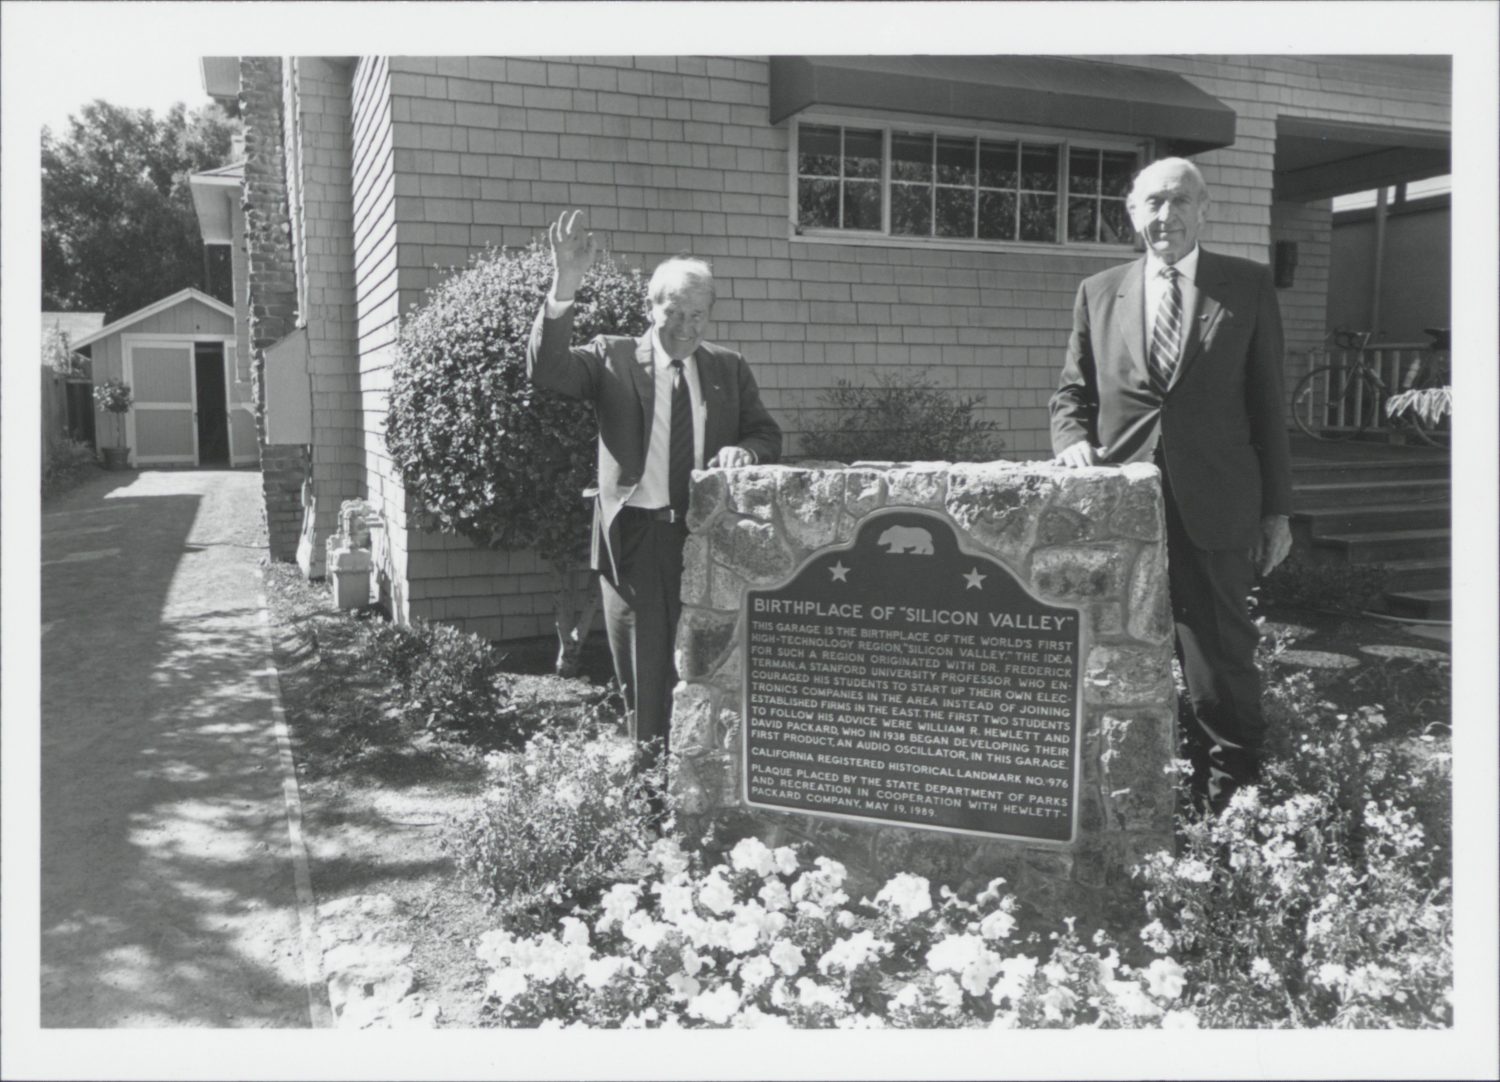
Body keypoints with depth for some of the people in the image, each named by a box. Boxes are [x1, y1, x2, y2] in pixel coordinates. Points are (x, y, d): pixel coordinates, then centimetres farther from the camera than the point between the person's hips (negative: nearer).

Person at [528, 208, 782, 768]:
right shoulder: (612, 357, 2)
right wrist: (564, 285, -26)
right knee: (645, 679, 6)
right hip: (637, 537, -2)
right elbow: (546, 369, -14)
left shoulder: (729, 368, 11)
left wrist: (744, 450, -11)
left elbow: (768, 435, 13)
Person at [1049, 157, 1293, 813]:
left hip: (1215, 511, -2)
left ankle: (1230, 803, 18)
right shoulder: (1098, 293, 10)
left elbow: (1267, 402, 4)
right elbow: (1071, 393, 14)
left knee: (1221, 661, 3)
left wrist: (1277, 509, 2)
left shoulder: (1249, 287, 5)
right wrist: (1073, 439, -8)